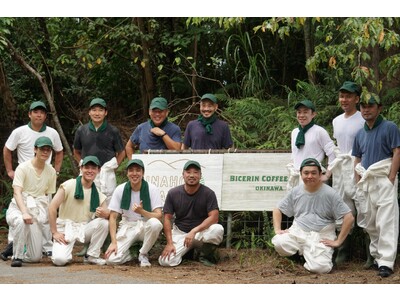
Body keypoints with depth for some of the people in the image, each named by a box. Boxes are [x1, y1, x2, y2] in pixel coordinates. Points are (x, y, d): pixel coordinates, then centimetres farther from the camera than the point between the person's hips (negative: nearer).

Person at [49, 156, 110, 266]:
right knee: (60, 259, -28)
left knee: (103, 222, -24)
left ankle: (92, 256, -7)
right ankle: (66, 251, 10)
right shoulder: (69, 185, -6)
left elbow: (109, 214, 0)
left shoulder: (98, 194, 7)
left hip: (85, 229, 4)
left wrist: (105, 213, -26)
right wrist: (54, 232, -16)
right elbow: (52, 207, -12)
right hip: (65, 229, -4)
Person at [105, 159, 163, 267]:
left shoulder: (152, 189, -9)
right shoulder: (120, 190, -5)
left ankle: (143, 254, -11)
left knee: (155, 223, -38)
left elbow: (158, 216, -16)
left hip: (145, 226, 0)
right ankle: (129, 252, 12)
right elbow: (113, 217, -3)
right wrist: (114, 242, -14)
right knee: (111, 259, -24)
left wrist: (142, 211, -35)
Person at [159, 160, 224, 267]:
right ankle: (188, 250, 11)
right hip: (179, 233, 1)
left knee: (218, 229, -35)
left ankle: (205, 255, -3)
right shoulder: (173, 193, -3)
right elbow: (167, 218, -2)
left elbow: (214, 217, -18)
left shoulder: (208, 193, -8)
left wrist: (194, 231, -30)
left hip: (201, 232, -1)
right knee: (165, 261, -22)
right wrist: (169, 243, -13)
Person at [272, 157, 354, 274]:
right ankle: (300, 254, 4)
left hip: (321, 237, -3)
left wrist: (338, 242, -10)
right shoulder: (296, 191, 8)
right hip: (297, 233, 3)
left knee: (319, 268, -29)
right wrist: (277, 230, 3)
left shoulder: (330, 193, -5)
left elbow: (349, 218, -8)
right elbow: (277, 210, 19)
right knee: (279, 243, -29)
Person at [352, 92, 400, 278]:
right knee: (369, 223, 12)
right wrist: (358, 184, 9)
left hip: (384, 180, -7)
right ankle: (376, 256, 24)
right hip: (365, 182, 7)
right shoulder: (360, 134, 16)